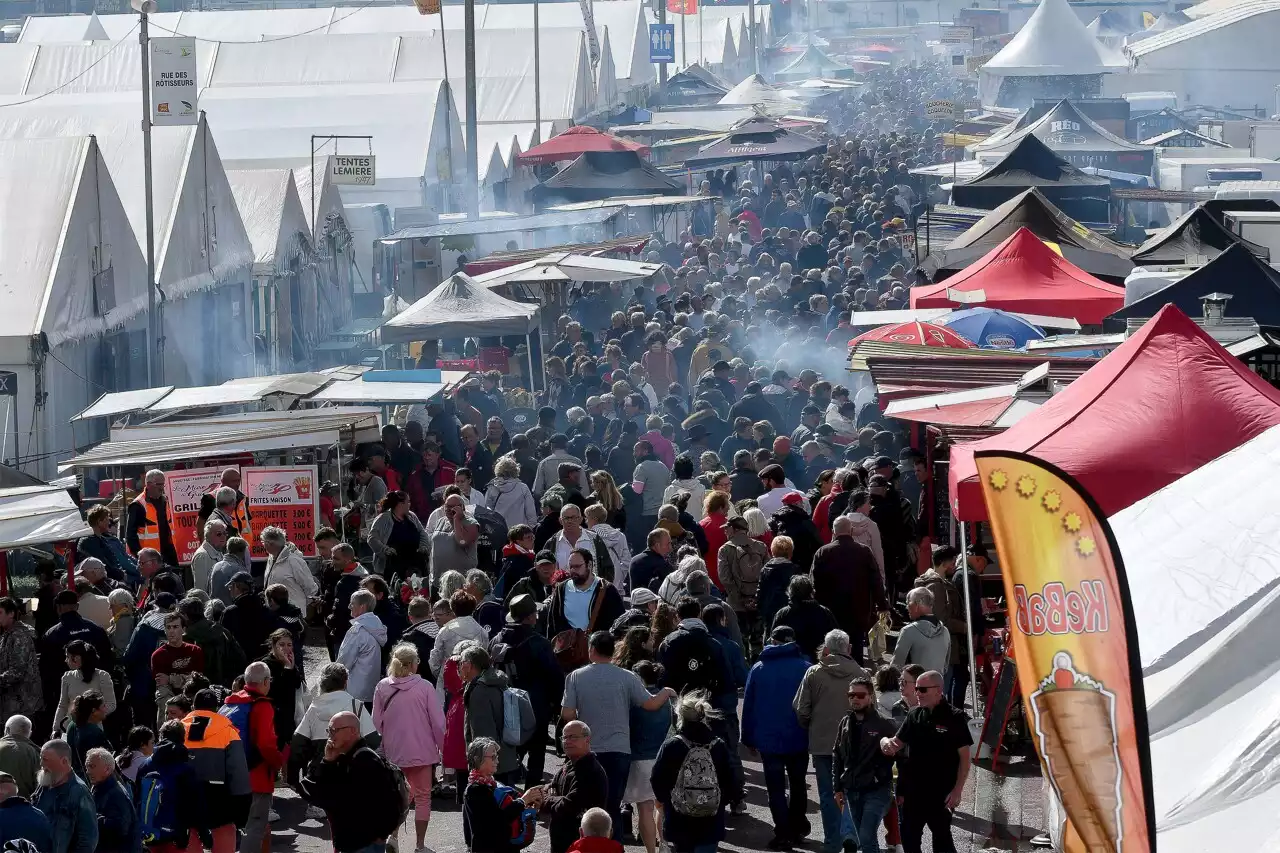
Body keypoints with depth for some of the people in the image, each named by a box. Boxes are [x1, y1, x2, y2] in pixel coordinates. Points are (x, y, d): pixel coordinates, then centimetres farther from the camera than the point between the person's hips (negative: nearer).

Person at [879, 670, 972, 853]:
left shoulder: (954, 718, -10)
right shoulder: (914, 716, 8)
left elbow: (964, 757, -10)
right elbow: (898, 743, 16)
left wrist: (957, 790, -15)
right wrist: (885, 742, -8)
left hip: (940, 794, -6)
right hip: (913, 792, 6)